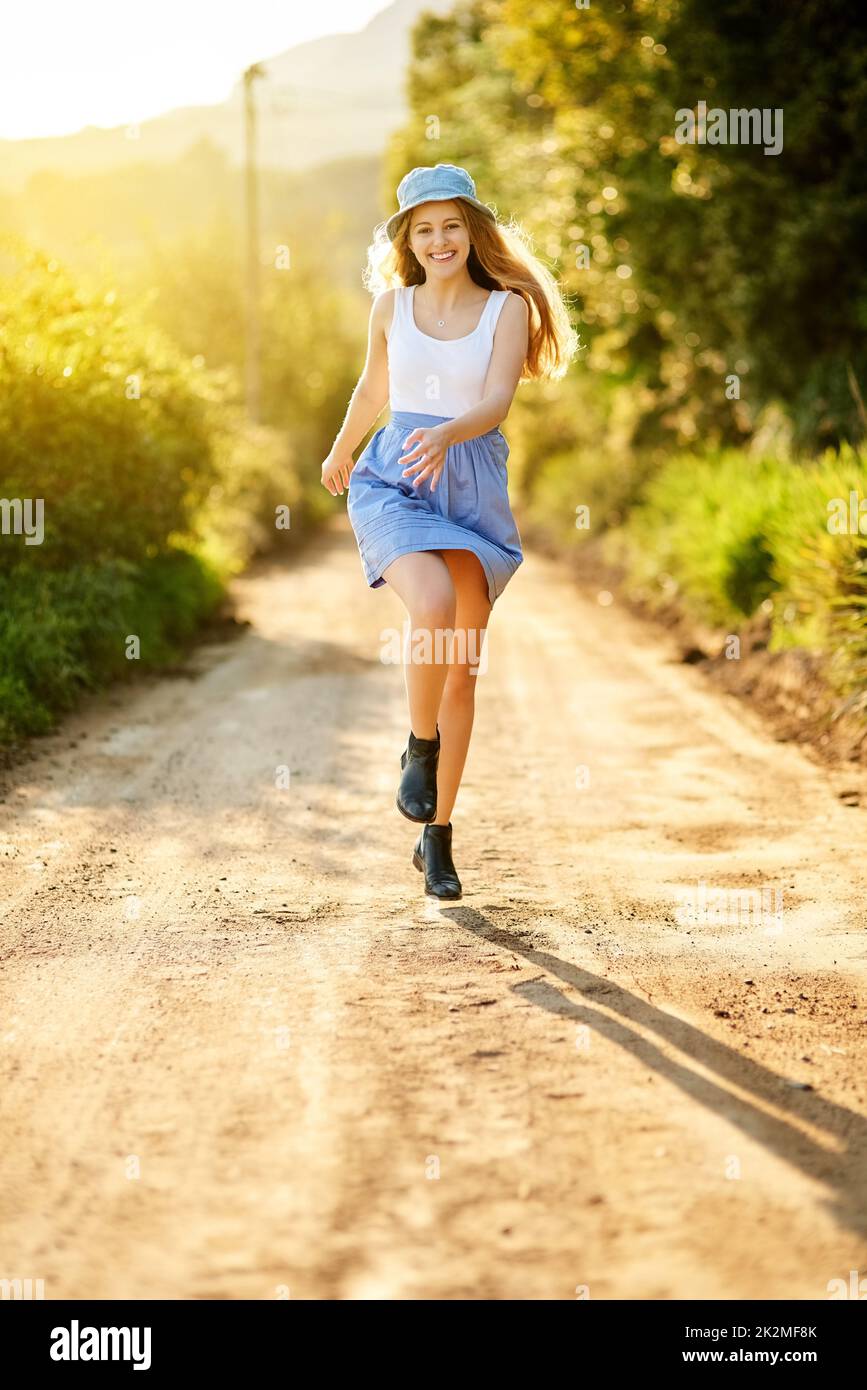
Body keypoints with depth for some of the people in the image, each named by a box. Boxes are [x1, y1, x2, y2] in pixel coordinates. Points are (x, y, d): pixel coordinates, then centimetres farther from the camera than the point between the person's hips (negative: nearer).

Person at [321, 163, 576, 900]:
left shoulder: (509, 308, -1)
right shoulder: (391, 305, 6)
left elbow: (496, 403, -13)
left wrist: (445, 436, -33)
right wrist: (340, 454, 38)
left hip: (472, 487, 0)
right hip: (394, 480, 0)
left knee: (462, 668, 2)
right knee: (435, 605, -30)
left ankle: (437, 836, 14)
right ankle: (420, 748, -3)